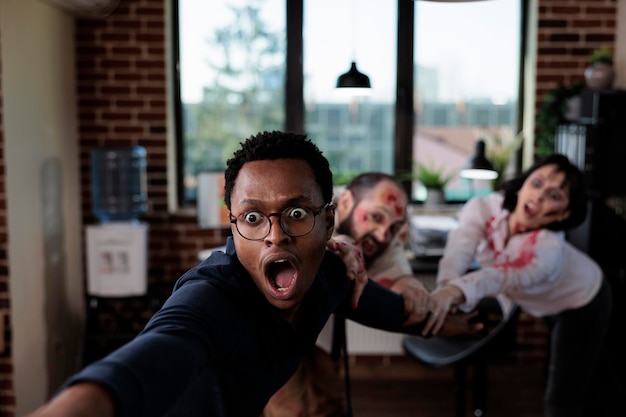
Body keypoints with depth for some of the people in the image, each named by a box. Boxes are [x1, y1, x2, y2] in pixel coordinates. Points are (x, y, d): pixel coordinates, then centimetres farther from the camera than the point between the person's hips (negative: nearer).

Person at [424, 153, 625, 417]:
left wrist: (457, 291, -79)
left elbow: (502, 276, -60)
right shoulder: (483, 208, -30)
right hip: (549, 304, 5)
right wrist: (444, 288, -67)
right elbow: (459, 250, -47)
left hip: (582, 302, -5)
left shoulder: (549, 248, -42)